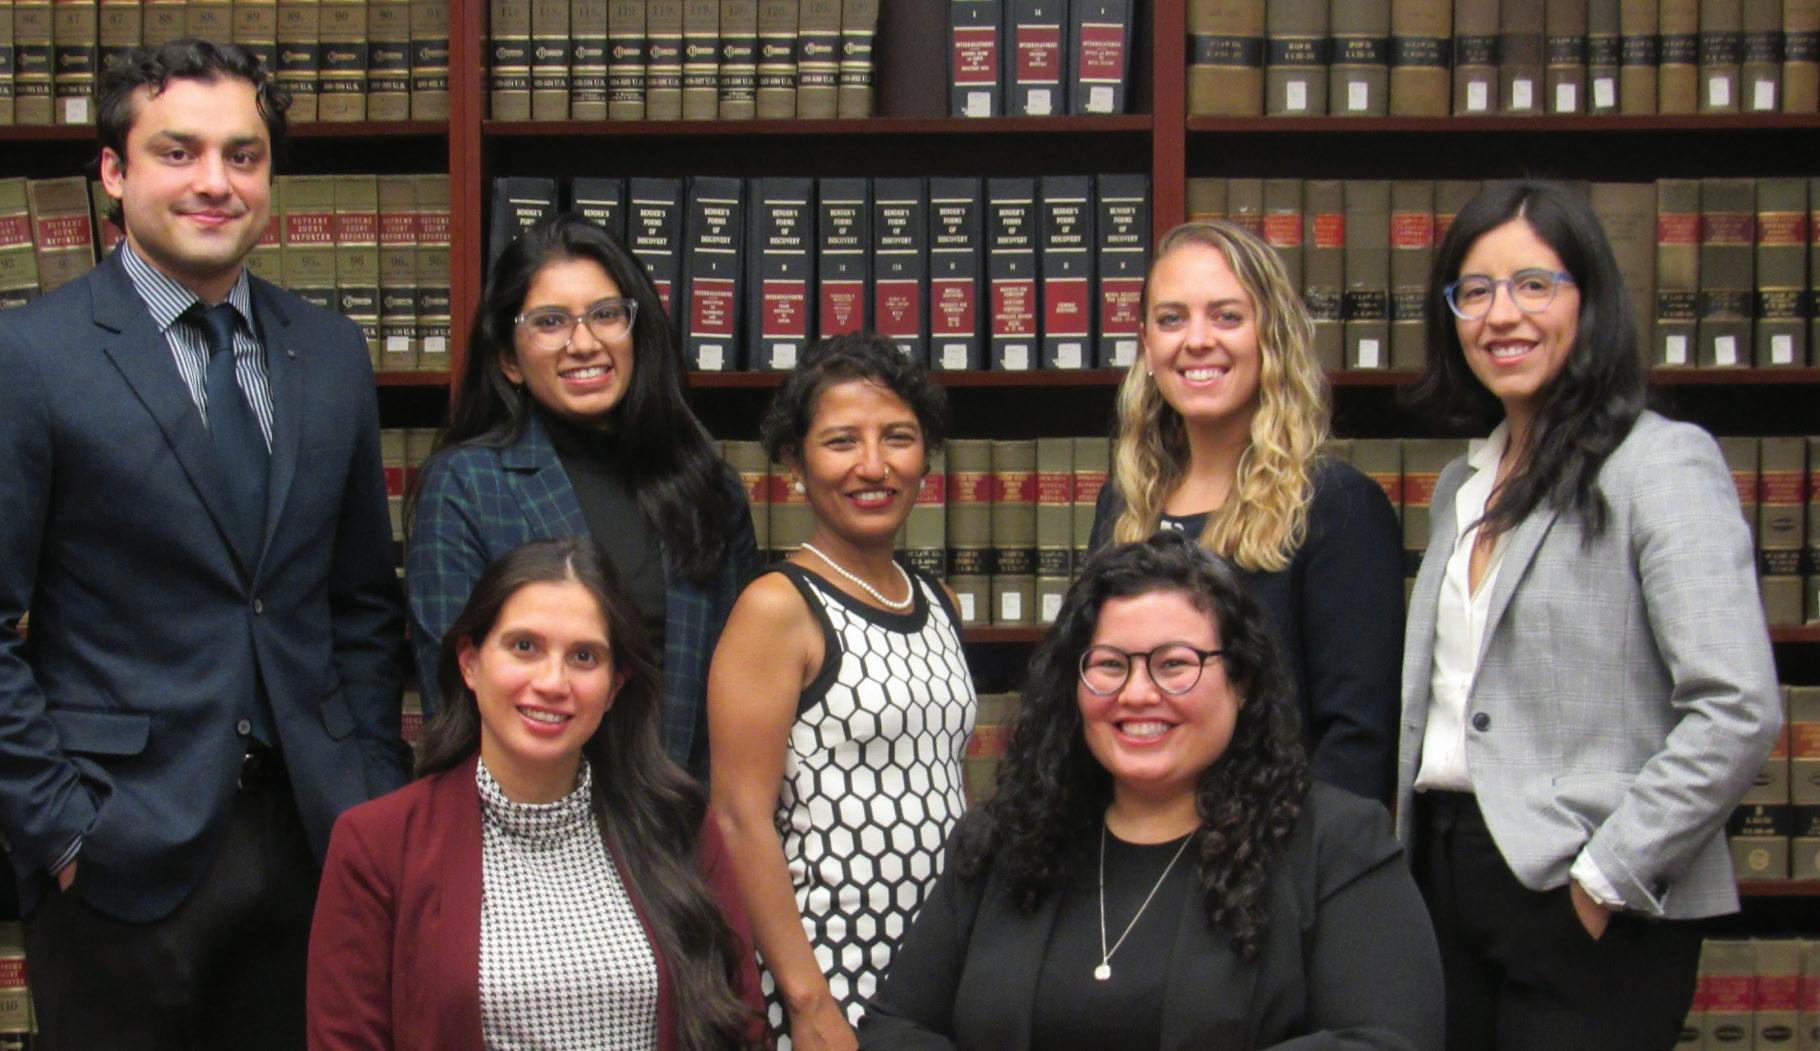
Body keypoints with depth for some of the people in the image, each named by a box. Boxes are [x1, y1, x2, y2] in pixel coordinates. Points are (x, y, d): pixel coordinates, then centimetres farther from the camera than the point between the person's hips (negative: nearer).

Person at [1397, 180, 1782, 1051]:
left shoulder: (1663, 464, -9)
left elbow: (1738, 712, -18)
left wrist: (1605, 877, -16)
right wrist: (1414, 851, 10)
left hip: (1585, 910, -7)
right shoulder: (1463, 486, 15)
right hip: (1448, 876, 7)